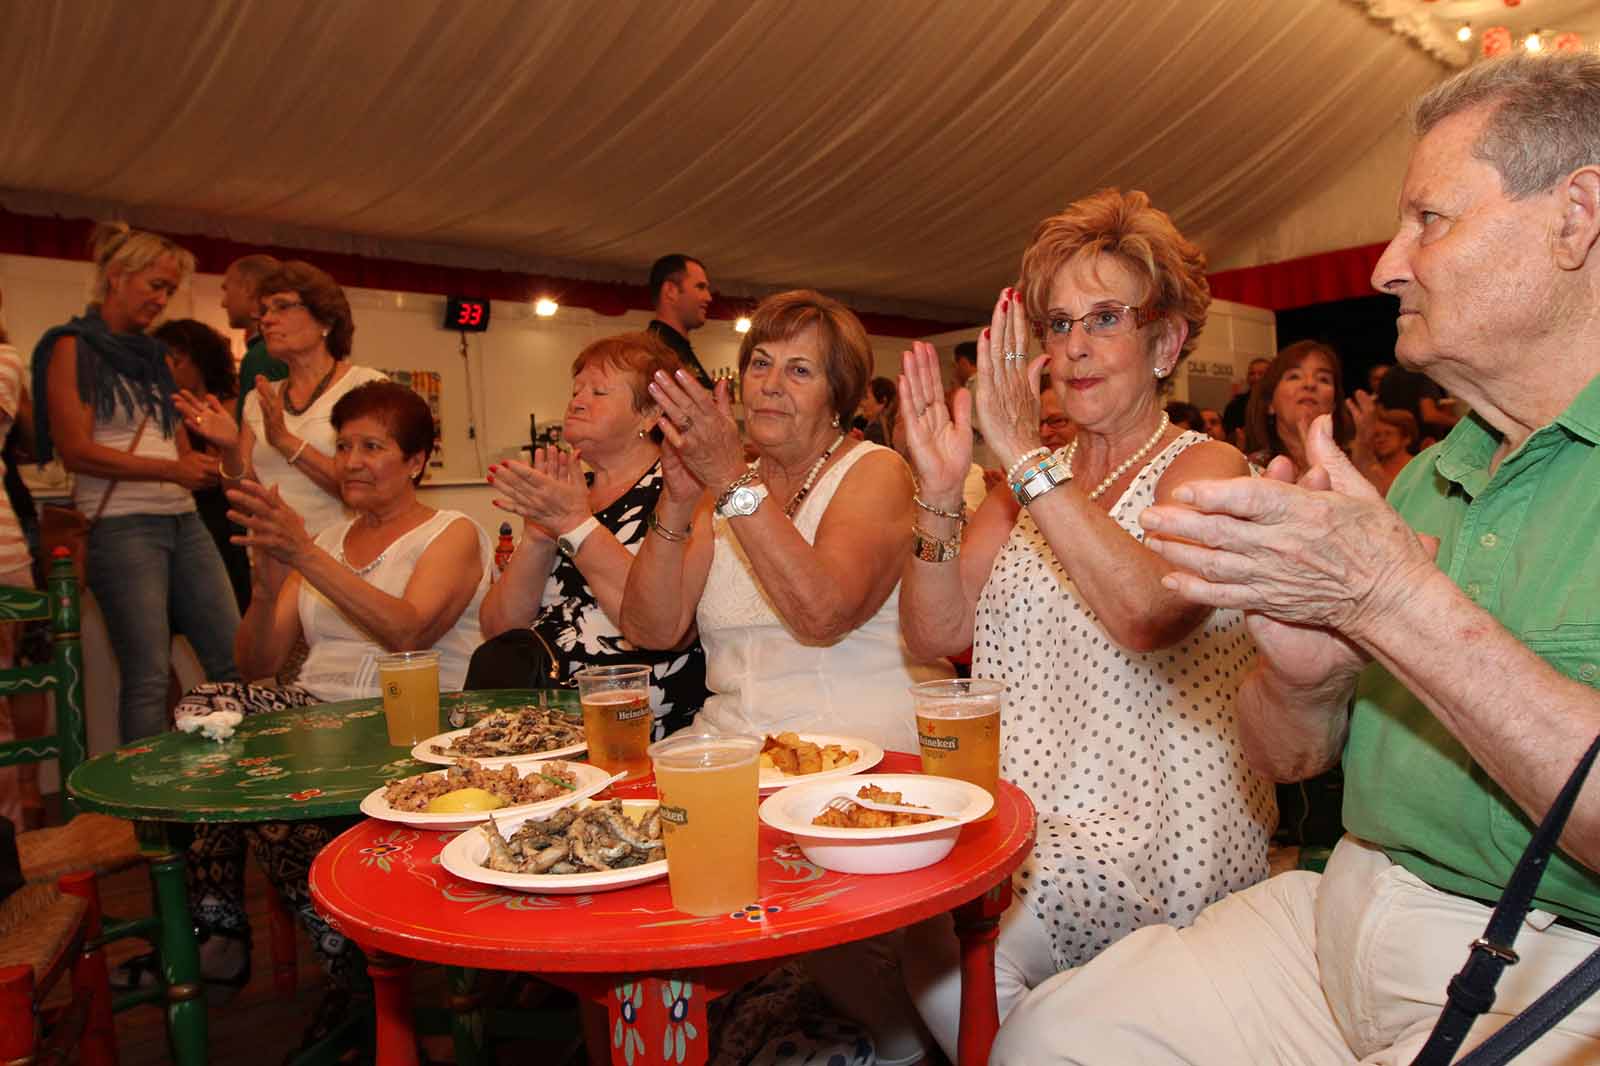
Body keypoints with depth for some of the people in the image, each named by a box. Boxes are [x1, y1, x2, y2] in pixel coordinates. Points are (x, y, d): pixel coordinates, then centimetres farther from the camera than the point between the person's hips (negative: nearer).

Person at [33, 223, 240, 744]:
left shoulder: (152, 354, 18)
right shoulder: (74, 349, -1)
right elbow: (75, 451, -11)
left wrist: (204, 461, -4)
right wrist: (170, 470, -17)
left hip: (182, 520, 7)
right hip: (121, 525, -6)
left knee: (234, 661, 1)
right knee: (148, 676, -5)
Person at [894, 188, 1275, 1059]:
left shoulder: (1204, 468, -4)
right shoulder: (1033, 481, 12)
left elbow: (1148, 612, -27)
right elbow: (936, 634, 2)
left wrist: (1027, 458, -27)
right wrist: (939, 492, -13)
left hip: (1156, 827, -5)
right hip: (1025, 810, 5)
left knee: (947, 944, -22)